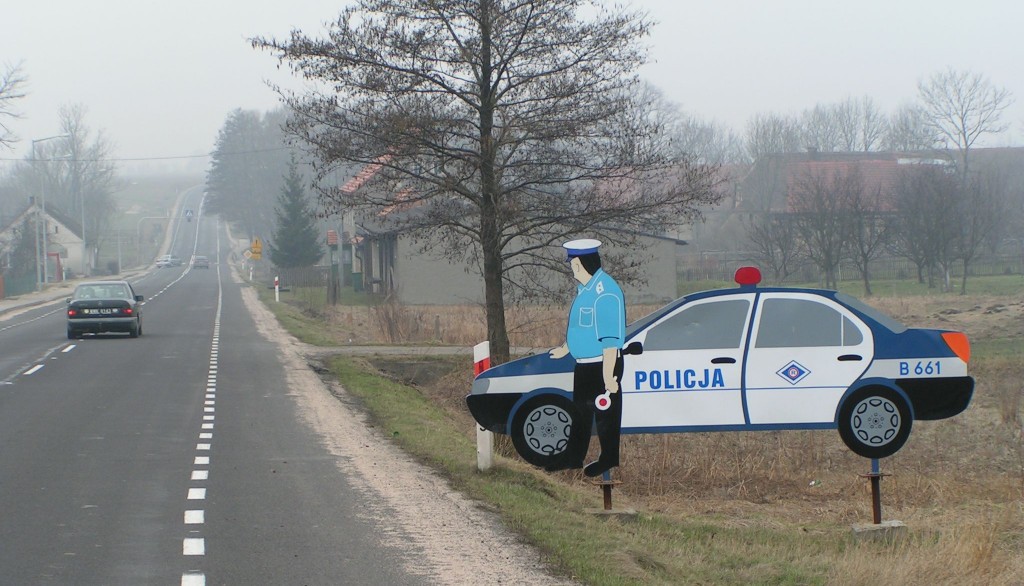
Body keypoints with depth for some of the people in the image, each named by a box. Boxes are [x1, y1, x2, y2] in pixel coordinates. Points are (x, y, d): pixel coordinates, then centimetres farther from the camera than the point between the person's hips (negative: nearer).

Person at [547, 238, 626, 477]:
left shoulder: (605, 293, -24)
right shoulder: (585, 289, 8)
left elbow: (611, 340, -26)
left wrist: (608, 376, -27)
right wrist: (565, 349, 36)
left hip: (602, 366, -10)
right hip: (583, 364, 10)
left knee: (605, 413, 5)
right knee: (581, 412, 18)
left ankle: (609, 459, 18)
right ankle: (574, 456, 30)